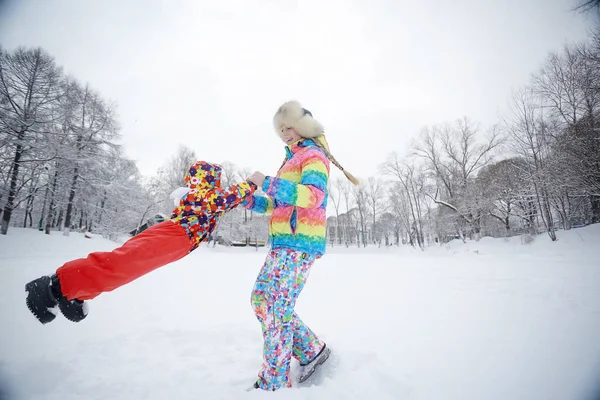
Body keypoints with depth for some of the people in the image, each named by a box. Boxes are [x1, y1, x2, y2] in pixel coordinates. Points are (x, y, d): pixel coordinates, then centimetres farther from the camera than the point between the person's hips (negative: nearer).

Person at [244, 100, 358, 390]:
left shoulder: (313, 155, -3)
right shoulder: (293, 159, 24)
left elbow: (313, 195, -22)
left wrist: (266, 183, -21)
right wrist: (248, 200, 10)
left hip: (299, 243, -10)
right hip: (283, 242, 10)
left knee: (276, 307, -8)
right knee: (261, 298, 11)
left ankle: (274, 383, 10)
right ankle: (312, 351, 24)